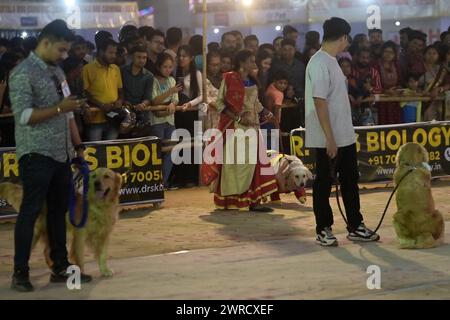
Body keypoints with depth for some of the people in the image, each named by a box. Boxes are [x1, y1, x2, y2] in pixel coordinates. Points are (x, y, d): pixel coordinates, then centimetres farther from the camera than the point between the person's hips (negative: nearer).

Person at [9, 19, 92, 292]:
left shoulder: (57, 71, 15)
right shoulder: (24, 73, -9)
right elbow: (23, 115, -18)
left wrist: (78, 145, 13)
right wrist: (59, 108, -22)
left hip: (61, 154, 8)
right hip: (37, 154, -8)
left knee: (59, 210, 11)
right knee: (31, 210, -4)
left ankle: (61, 268, 19)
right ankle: (20, 273, 2)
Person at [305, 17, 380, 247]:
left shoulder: (331, 62, 12)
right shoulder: (319, 64, -18)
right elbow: (319, 102, -22)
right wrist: (329, 138, -23)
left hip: (344, 136, 9)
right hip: (328, 139, -9)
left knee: (350, 180, 13)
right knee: (324, 183, 2)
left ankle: (355, 227, 20)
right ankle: (323, 230, 12)